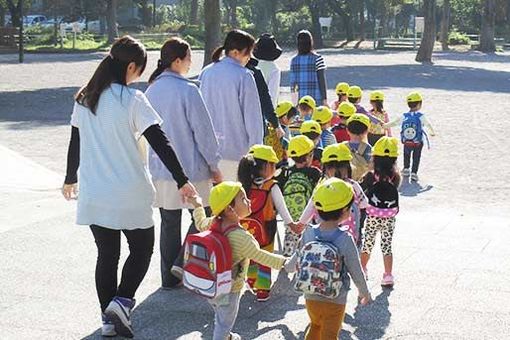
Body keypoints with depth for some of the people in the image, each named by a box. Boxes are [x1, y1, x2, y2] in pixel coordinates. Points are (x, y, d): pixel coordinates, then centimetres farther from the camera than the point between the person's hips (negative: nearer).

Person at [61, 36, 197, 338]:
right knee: (142, 249, 13)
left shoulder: (85, 99, 5)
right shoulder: (132, 100, -13)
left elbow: (76, 142, 14)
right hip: (130, 194, -5)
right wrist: (183, 181, -10)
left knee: (106, 255, 14)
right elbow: (160, 143, -14)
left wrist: (71, 178, 27)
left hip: (94, 195, 5)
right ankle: (121, 301, -5)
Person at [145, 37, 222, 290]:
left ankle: (169, 277, 21)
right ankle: (183, 264, 3)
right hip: (190, 168, -6)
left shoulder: (152, 90, 4)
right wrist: (214, 166, -5)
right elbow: (203, 131, -13)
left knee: (169, 223, 15)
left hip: (160, 169, 6)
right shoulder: (188, 90, -16)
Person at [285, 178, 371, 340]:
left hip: (311, 298, 4)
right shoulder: (345, 240, -21)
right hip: (335, 301, -4)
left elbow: (298, 260, 4)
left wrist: (287, 265, 27)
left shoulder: (308, 234, -11)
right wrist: (364, 293, 6)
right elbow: (356, 272, -12)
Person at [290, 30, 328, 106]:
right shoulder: (317, 58, -8)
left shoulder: (294, 60, 2)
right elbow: (322, 80, -8)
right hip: (316, 98, -4)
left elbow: (292, 81, 5)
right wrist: (325, 99, -3)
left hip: (301, 98, 4)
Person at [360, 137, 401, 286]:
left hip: (372, 217, -1)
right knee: (387, 246, 11)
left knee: (367, 243, 17)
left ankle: (362, 270, 33)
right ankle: (388, 276, 12)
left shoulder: (371, 176, -16)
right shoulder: (396, 177, -12)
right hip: (389, 218, 1)